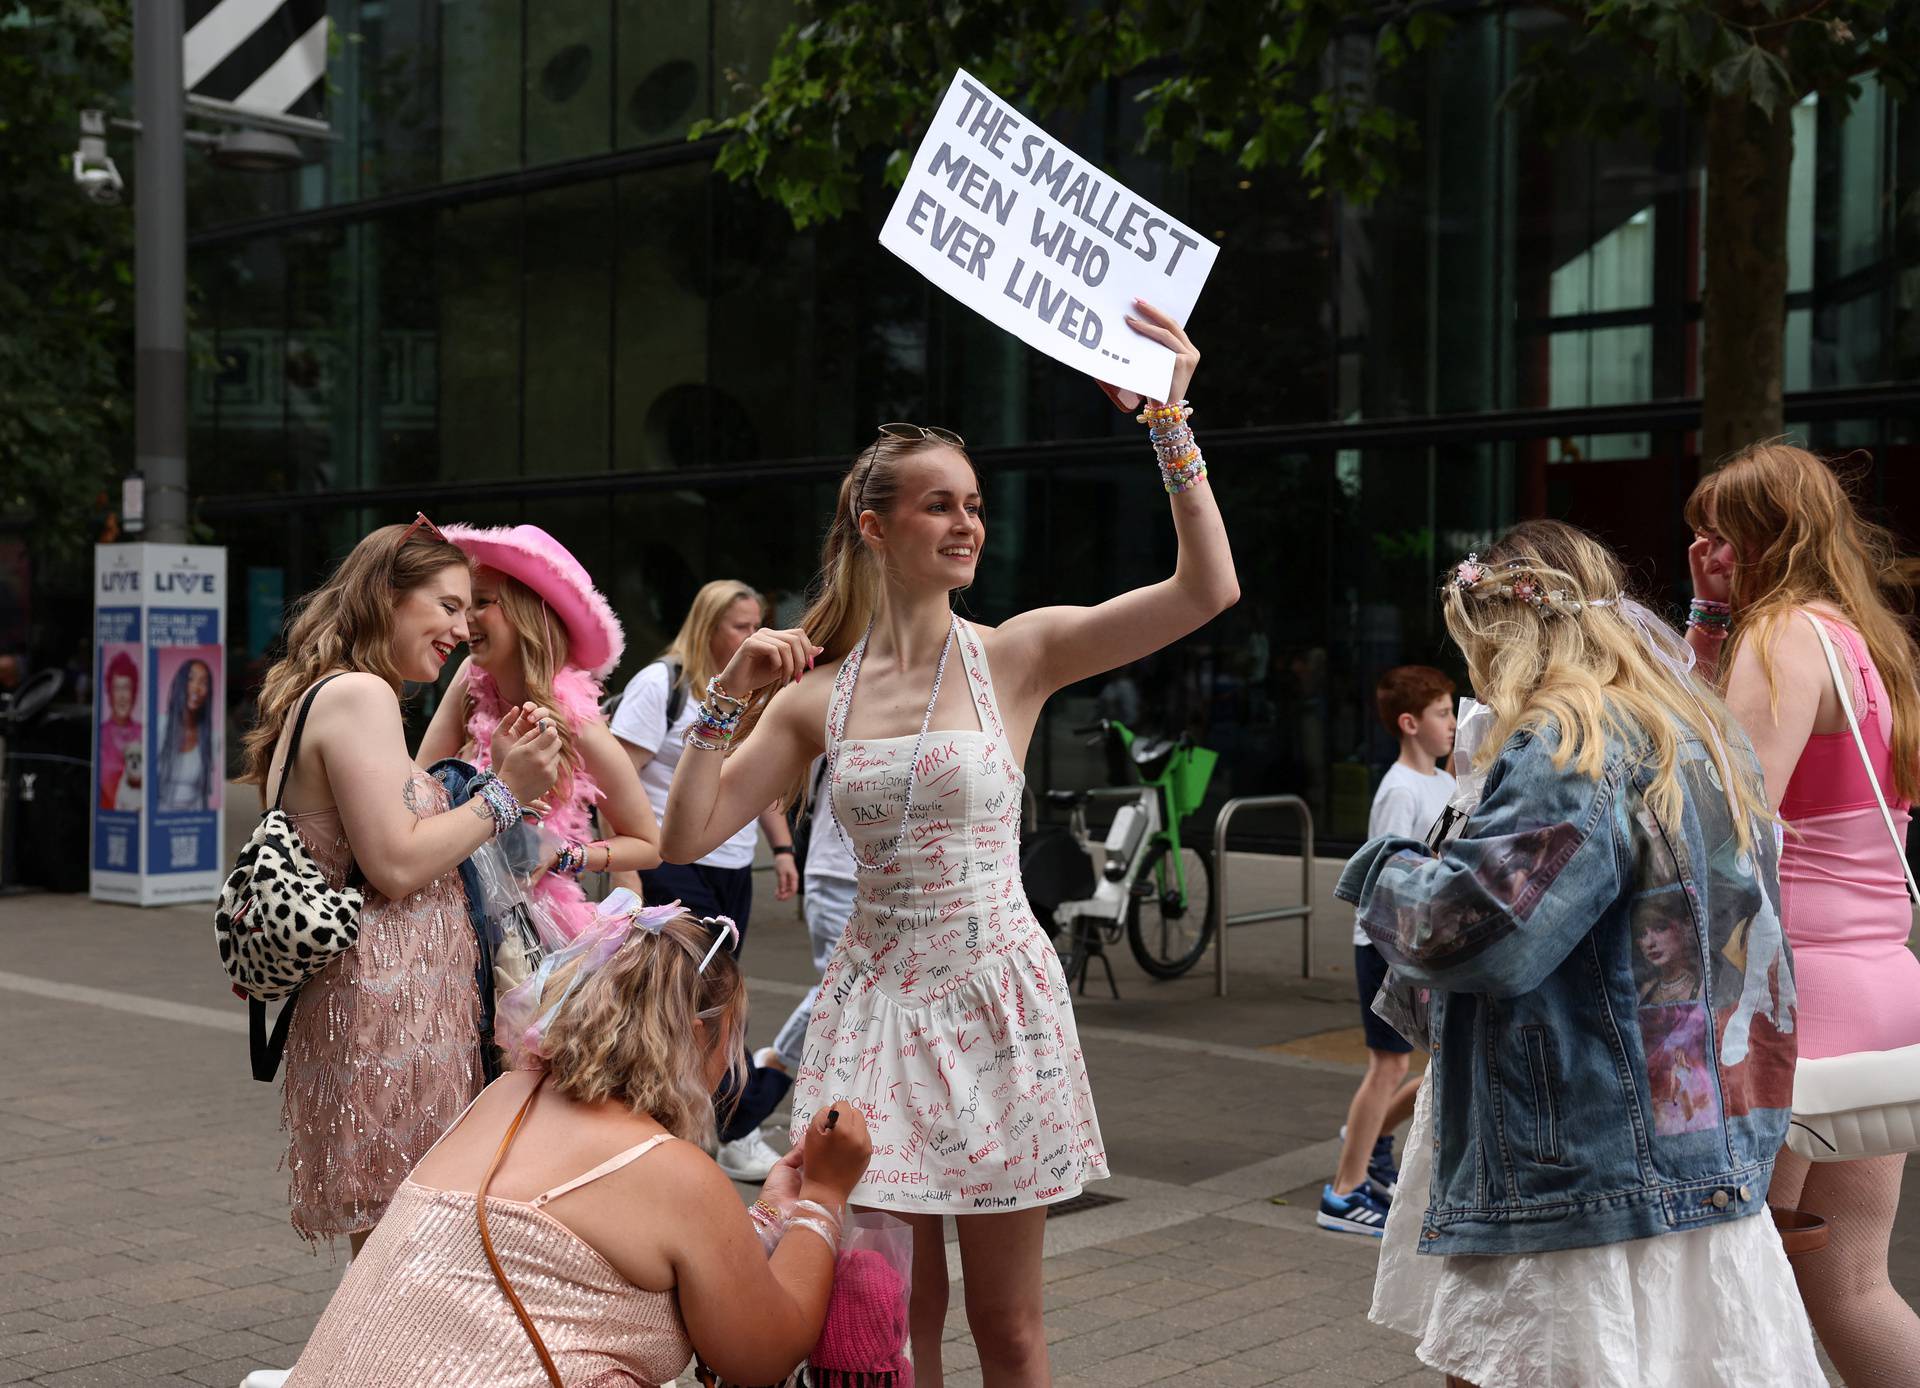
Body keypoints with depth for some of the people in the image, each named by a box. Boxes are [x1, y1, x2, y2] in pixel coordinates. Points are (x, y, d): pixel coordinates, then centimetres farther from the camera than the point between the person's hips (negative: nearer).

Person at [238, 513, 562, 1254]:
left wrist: (494, 770, 12)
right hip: (390, 1013, -10)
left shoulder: (321, 696, 19)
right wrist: (504, 792, -9)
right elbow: (397, 865, -18)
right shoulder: (360, 694, -12)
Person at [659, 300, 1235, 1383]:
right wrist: (732, 694, -5)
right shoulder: (816, 695, 3)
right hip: (879, 999, 2)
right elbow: (688, 839, 1)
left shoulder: (1018, 655, -4)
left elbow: (1209, 589, -14)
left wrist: (1171, 424, -19)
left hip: (997, 998, -2)